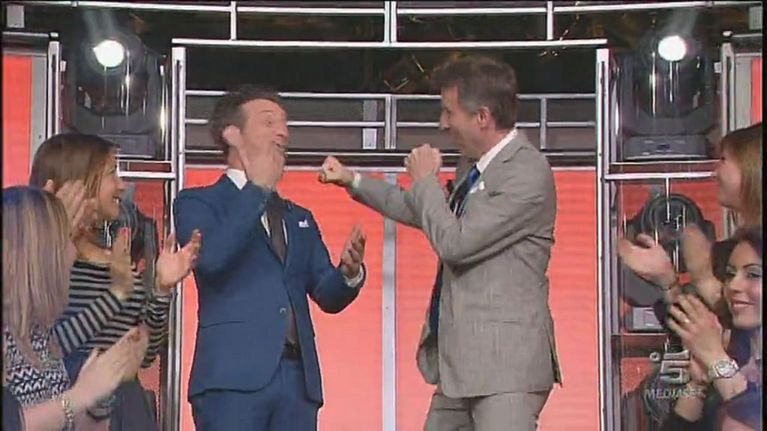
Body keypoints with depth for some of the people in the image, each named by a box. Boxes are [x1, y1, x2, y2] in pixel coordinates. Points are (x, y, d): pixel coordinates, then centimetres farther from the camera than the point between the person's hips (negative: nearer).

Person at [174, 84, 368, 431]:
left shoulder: (300, 219, 24)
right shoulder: (197, 203, 7)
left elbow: (328, 296, 15)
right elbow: (209, 257, -14)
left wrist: (349, 272, -8)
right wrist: (257, 189, -7)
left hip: (298, 378, 5)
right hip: (234, 376, -5)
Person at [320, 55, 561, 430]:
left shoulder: (528, 173, -15)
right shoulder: (474, 168, 13)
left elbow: (454, 242, -20)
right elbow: (422, 213, 33)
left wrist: (424, 180, -5)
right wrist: (353, 181, 30)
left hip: (505, 361, -10)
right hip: (460, 362, 10)